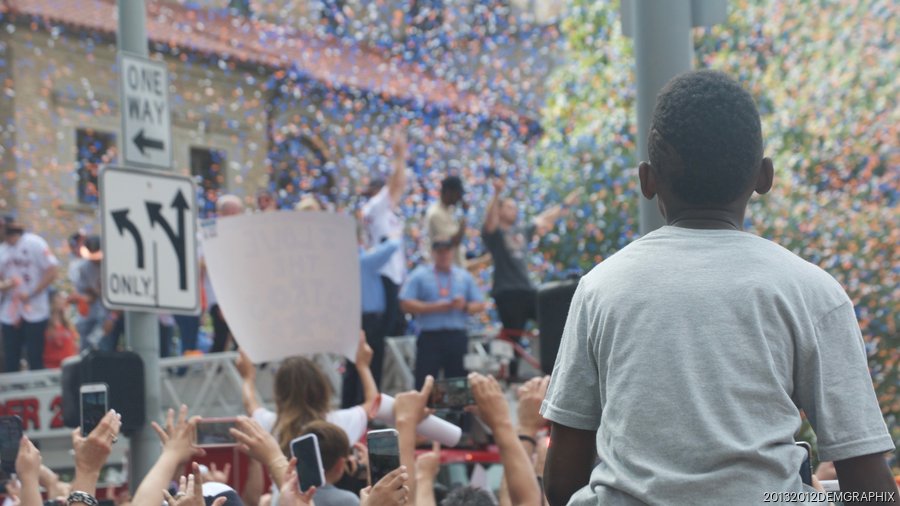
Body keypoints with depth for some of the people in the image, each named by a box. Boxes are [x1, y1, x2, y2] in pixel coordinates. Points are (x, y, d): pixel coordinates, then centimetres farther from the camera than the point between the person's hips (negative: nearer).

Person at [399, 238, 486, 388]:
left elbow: (479, 305, 13)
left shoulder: (464, 277, 13)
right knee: (424, 382, -9)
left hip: (457, 338, 3)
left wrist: (464, 306, -9)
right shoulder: (419, 276, 3)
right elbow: (406, 304, -6)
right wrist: (434, 307, -12)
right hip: (430, 337, -3)